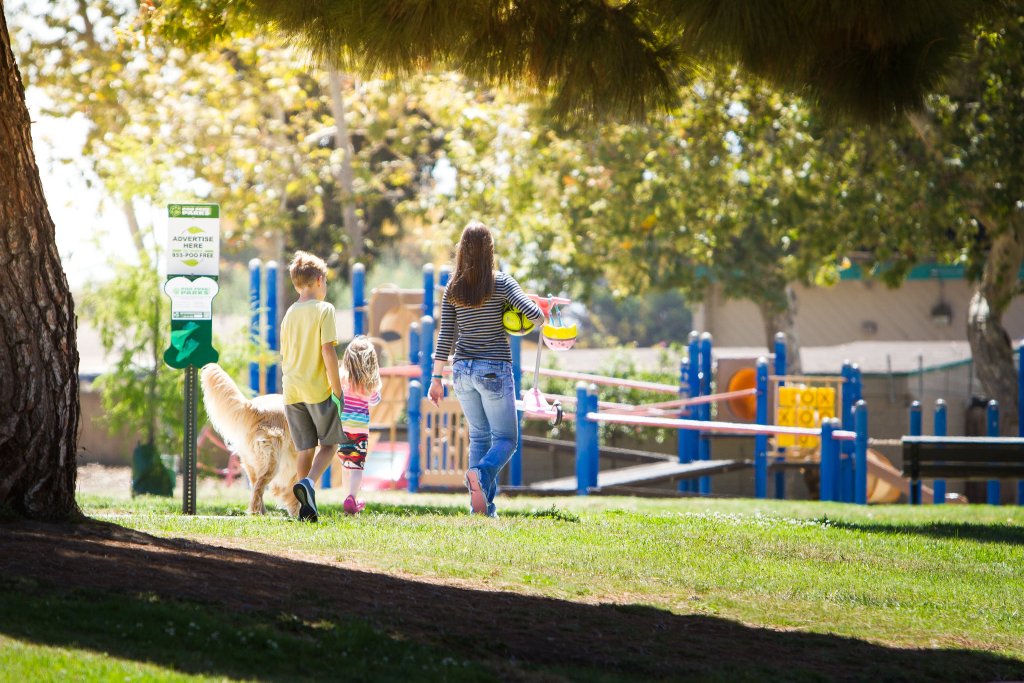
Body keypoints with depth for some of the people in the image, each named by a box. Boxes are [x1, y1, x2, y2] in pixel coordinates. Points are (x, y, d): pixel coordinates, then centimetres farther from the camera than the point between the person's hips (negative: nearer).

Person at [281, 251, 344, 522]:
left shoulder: (290, 314, 11)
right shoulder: (323, 309, -7)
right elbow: (328, 351, -15)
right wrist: (337, 388, -11)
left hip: (292, 390, 5)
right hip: (319, 388, -5)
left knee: (305, 449, 9)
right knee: (330, 443, 7)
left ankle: (307, 506, 5)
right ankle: (308, 482, -18)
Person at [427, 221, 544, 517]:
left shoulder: (453, 289, 2)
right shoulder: (501, 283, -8)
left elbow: (445, 337, 2)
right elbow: (532, 312, -18)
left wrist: (436, 377, 6)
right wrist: (540, 317, 6)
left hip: (462, 370, 4)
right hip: (494, 370, -4)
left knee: (479, 436, 14)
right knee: (506, 438, 4)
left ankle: (482, 508, 5)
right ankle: (481, 473, -28)